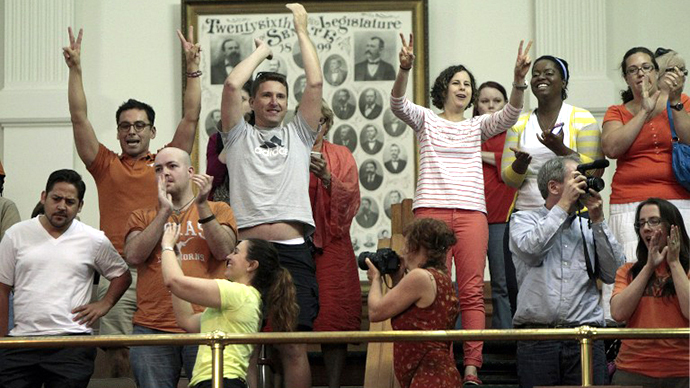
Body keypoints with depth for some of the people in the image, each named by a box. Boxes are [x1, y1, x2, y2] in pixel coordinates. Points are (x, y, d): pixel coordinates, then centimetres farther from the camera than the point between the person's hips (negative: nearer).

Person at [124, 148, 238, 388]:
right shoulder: (142, 217, 17)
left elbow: (223, 251, -2)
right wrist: (164, 210, -1)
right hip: (152, 327, 1)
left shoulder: (218, 210, 15)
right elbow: (133, 256, -1)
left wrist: (202, 205, -8)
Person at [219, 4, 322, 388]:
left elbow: (316, 83, 9)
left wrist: (302, 29, 15)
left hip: (293, 253, 0)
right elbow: (232, 84, 1)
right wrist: (261, 51, 16)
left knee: (295, 345, -3)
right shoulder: (239, 135, 15)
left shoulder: (298, 134, 18)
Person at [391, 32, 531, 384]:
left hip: (472, 212, 2)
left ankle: (471, 367, -8)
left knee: (472, 292, -6)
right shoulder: (426, 120, 14)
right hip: (431, 209, -2)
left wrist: (519, 79, -16)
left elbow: (509, 114, 2)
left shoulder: (477, 126, 19)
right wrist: (405, 68, -24)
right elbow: (398, 104, -5)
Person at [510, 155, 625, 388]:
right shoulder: (524, 219, 12)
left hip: (586, 339, 2)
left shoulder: (588, 229, 17)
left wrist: (597, 221, 5)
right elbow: (531, 249, -11)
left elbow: (614, 273, 7)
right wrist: (564, 205, -3)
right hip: (537, 337, -2)